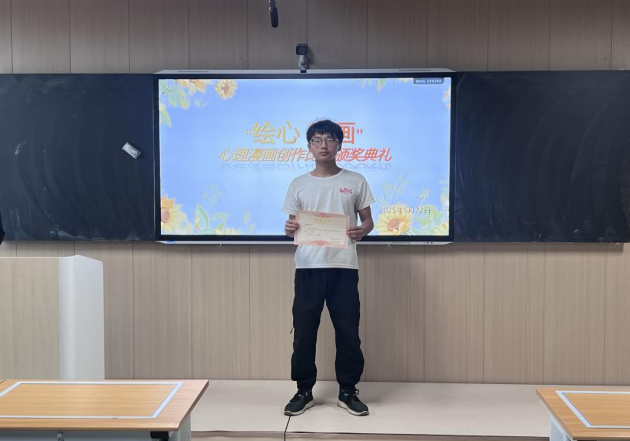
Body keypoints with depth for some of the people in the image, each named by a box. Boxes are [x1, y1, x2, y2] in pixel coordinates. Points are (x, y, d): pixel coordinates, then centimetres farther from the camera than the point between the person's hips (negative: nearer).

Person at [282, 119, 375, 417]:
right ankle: (304, 391, 18)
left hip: (344, 267, -1)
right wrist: (289, 229, -13)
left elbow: (368, 220, 9)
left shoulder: (355, 181, 7)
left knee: (348, 331, 3)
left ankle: (348, 391, 18)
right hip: (308, 267, 1)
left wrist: (362, 231, -14)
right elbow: (291, 226, 10)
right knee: (303, 331, 3)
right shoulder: (298, 185, 9)